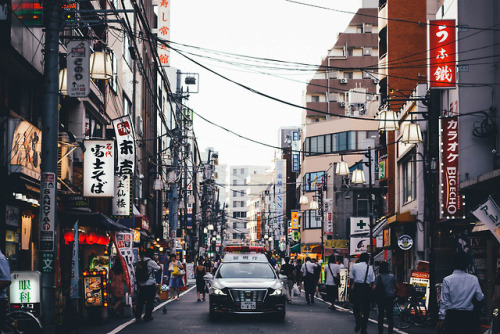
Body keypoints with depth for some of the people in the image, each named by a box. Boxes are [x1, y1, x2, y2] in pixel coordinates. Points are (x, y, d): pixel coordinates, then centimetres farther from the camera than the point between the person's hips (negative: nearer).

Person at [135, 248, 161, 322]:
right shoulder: (151, 262, -13)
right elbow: (159, 268, -1)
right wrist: (157, 262, 10)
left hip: (141, 284, 6)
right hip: (150, 284, -6)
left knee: (140, 300, 11)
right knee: (150, 301, 4)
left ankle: (138, 316, 13)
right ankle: (147, 316, 6)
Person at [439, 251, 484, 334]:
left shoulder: (447, 280, -8)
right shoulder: (474, 279, -3)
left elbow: (444, 301, -6)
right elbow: (480, 298, 3)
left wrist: (442, 318, 2)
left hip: (452, 315, -2)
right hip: (468, 316, 2)